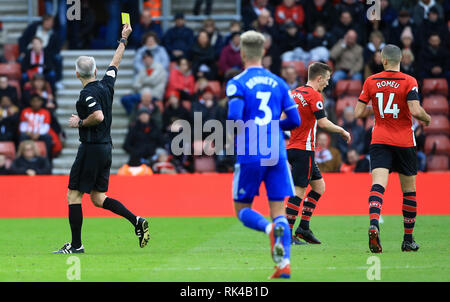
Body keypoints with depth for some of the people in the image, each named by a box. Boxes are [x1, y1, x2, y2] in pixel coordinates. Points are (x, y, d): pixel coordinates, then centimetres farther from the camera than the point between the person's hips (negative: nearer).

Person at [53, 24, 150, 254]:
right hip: (106, 147, 8)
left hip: (91, 148, -8)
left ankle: (76, 245, -2)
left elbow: (98, 116, -29)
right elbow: (115, 63, 24)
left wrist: (80, 123, -11)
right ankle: (136, 221, -1)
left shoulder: (87, 93, -14)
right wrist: (124, 39, 37)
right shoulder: (106, 85, 8)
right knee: (98, 198, 13)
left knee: (74, 195, -1)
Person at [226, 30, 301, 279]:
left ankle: (270, 228, -23)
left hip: (249, 155, -3)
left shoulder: (237, 83, -4)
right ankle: (284, 263, -12)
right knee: (279, 210, 5)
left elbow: (235, 117, -17)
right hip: (276, 154, 3)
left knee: (242, 209, 9)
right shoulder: (278, 83, 9)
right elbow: (295, 120, 7)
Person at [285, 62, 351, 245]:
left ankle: (303, 227, 11)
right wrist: (342, 131, -4)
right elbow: (323, 123, -17)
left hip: (293, 147, 9)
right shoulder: (314, 95, -11)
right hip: (304, 149, -9)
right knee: (299, 190, -8)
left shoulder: (295, 93, 14)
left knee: (319, 185, 14)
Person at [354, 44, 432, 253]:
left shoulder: (371, 81, 2)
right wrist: (427, 118, 4)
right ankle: (408, 240, 17)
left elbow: (358, 112, 3)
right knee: (409, 190, 11)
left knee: (378, 185, -11)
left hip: (379, 141, 1)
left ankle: (373, 224, -39)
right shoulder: (409, 82, -6)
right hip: (404, 141, -1)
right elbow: (415, 111, -17)